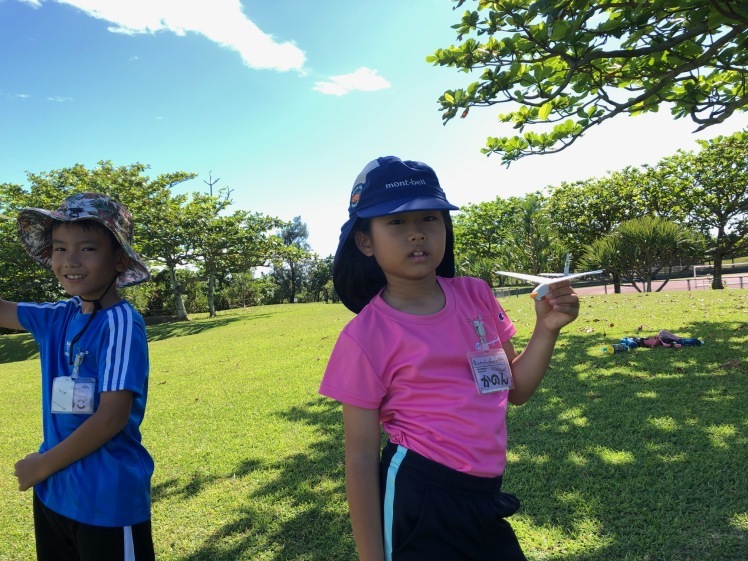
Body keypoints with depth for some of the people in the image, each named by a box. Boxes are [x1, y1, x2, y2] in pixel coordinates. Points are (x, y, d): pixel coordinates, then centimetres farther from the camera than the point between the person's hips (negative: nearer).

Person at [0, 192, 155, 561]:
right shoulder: (56, 318, 1)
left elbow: (112, 417, -23)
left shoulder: (122, 323, -20)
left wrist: (42, 465, -12)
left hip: (108, 499, -7)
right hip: (53, 492, 7)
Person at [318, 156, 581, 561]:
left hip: (485, 498, 6)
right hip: (417, 506, -5)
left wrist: (546, 330, -7)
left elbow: (514, 390, 8)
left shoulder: (476, 295, -2)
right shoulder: (367, 336, -16)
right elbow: (361, 458, -12)